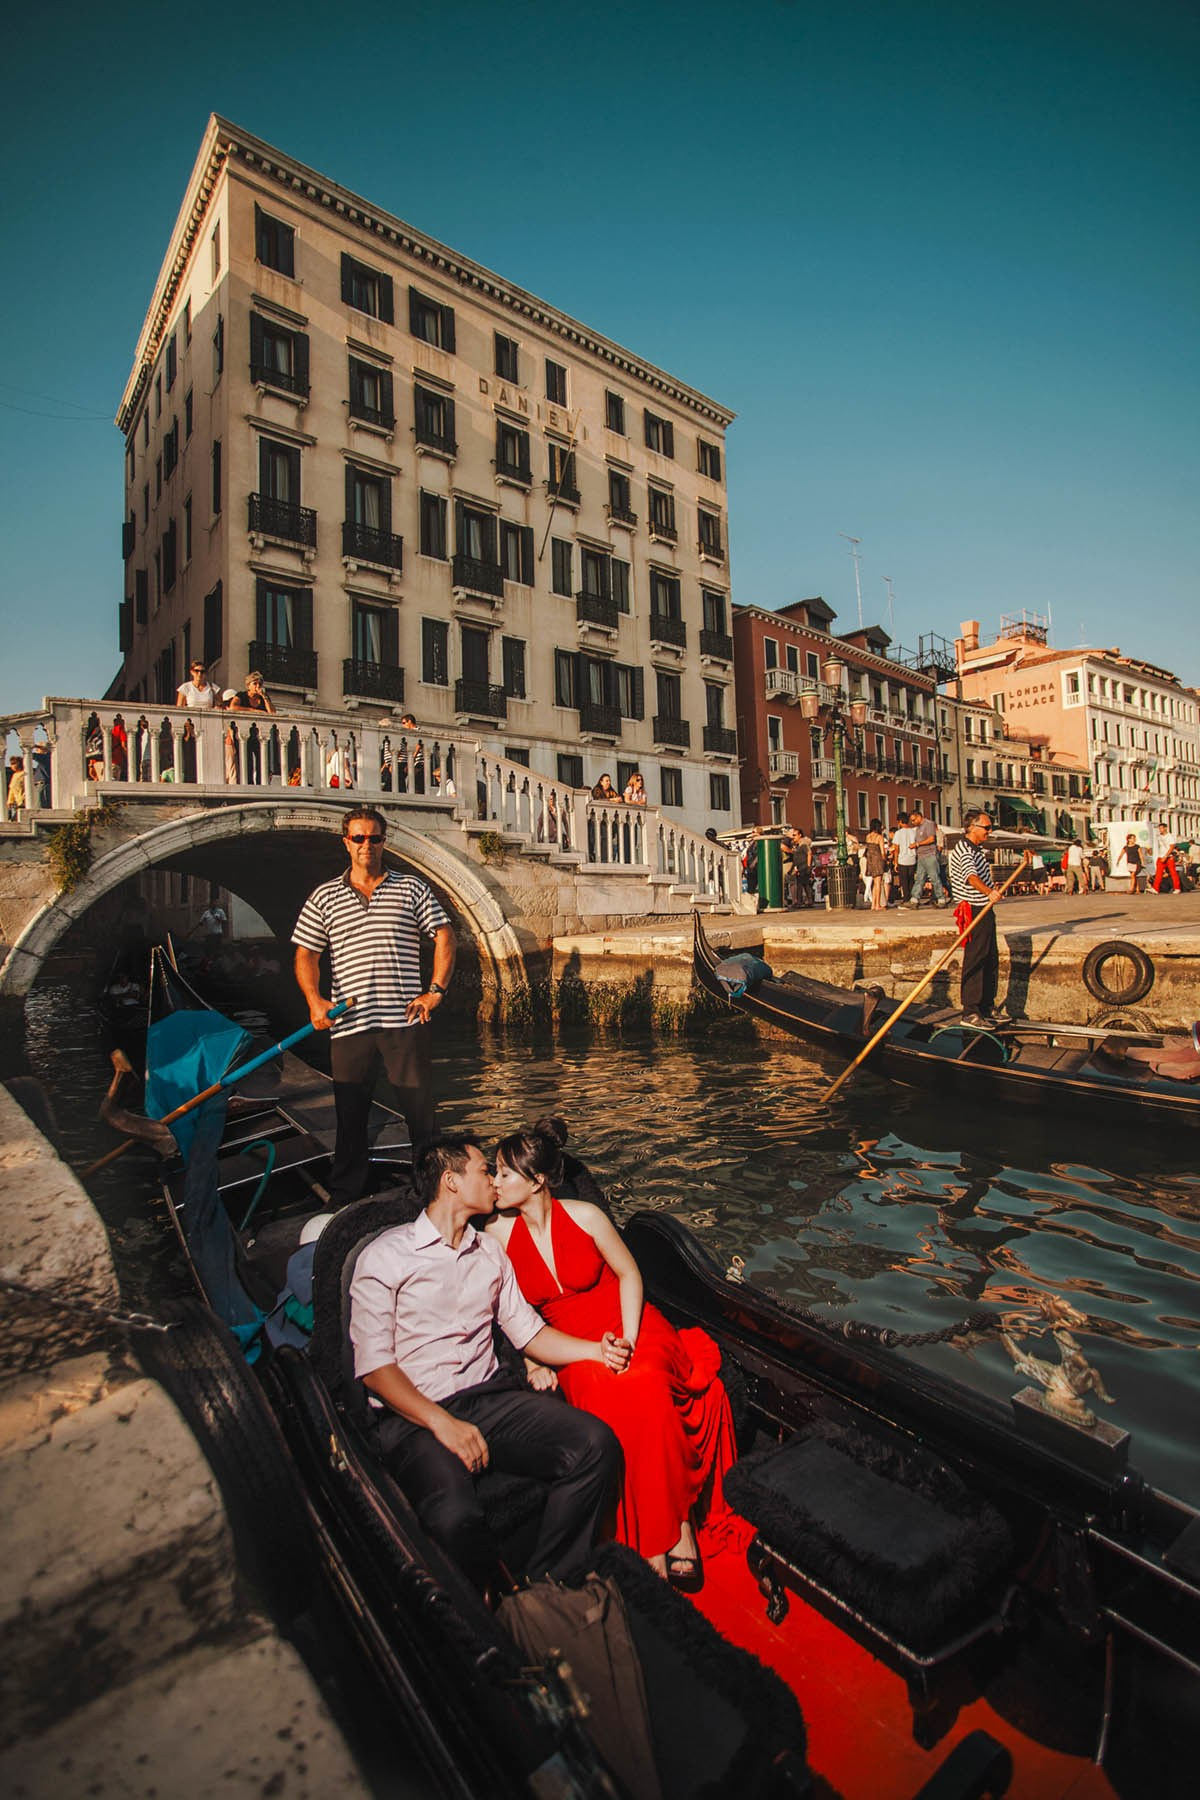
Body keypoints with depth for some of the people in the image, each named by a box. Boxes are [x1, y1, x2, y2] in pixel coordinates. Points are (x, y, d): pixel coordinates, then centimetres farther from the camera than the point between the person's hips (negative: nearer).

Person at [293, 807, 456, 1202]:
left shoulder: (411, 888, 7)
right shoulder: (324, 896, 9)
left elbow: (444, 935, 5)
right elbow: (306, 953, 8)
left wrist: (436, 990, -4)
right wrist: (315, 1000, -7)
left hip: (405, 1019, -1)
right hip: (349, 1022, 1)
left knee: (420, 1106, 5)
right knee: (350, 1113, 10)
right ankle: (343, 1194, 25)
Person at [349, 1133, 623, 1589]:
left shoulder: (490, 1251, 17)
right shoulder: (385, 1256, -2)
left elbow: (528, 1332, 15)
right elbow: (374, 1366, -7)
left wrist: (595, 1349, 0)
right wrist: (441, 1422, -18)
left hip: (492, 1396, 5)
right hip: (414, 1416, -5)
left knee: (596, 1443, -19)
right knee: (456, 1517, -34)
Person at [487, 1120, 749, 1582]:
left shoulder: (584, 1215, -8)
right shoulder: (497, 1236, -3)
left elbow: (629, 1274, 1)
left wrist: (627, 1340, -11)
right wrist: (536, 1360, -10)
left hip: (628, 1324, -1)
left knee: (643, 1385, -32)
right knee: (606, 1402, -31)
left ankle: (679, 1523, -13)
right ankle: (648, 1539, -15)